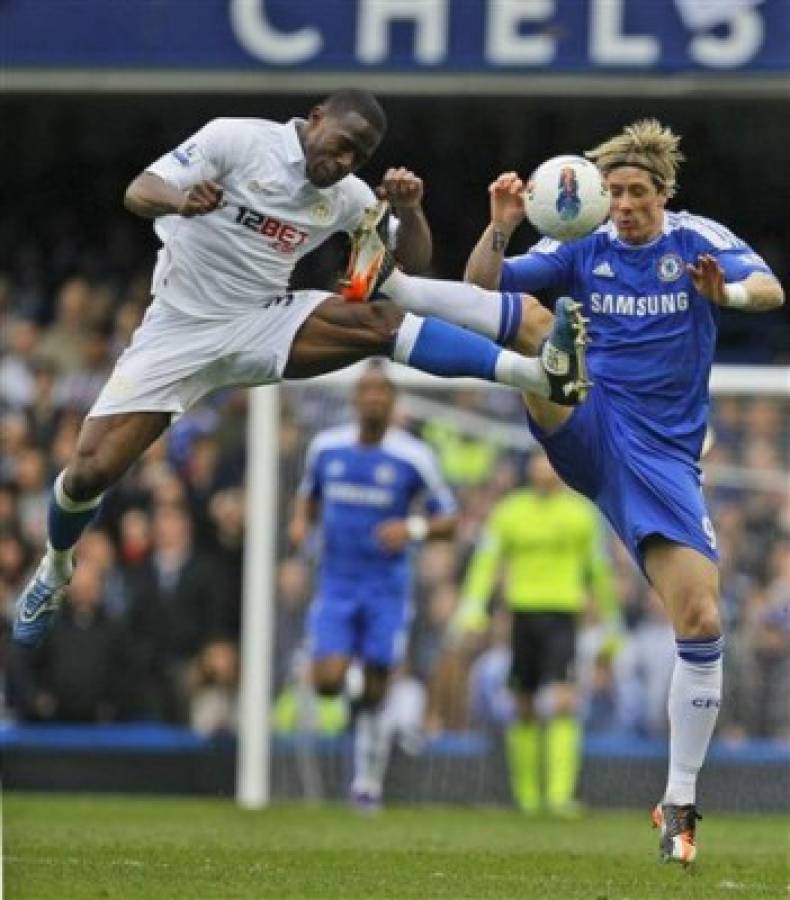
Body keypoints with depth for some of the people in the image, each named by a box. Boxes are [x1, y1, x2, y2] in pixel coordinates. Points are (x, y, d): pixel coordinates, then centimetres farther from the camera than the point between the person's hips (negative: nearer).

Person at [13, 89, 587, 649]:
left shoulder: (346, 196, 3)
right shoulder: (237, 140, -11)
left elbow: (413, 265, 6)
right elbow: (139, 192, -17)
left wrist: (410, 210, -16)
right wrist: (179, 201, -41)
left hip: (264, 326, 3)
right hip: (180, 330, -2)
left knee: (380, 322, -24)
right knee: (91, 470, -12)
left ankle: (540, 375, -37)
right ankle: (55, 570, 21)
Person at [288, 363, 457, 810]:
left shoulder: (414, 457, -8)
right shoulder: (326, 447, 2)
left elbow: (449, 520, -2)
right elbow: (309, 495, 21)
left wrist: (413, 528, -22)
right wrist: (301, 521, -2)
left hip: (387, 589, -2)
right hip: (337, 585, 2)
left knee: (375, 695, 0)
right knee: (327, 682, -14)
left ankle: (369, 782, 17)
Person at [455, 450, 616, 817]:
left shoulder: (581, 514, 8)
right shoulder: (509, 512, 8)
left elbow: (598, 571, 14)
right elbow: (486, 561, 4)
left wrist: (608, 625, 16)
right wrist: (472, 606, -10)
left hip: (563, 614, -2)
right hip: (524, 611, 2)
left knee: (563, 703, -17)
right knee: (524, 709, 7)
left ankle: (560, 794, -23)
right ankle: (527, 795, 18)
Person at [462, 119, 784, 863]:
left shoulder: (698, 240, 0)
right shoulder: (583, 248, 4)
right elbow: (483, 286, -2)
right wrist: (499, 227, -21)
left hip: (662, 457, -1)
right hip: (587, 429, 1)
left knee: (702, 622, -10)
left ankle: (679, 803, 1)